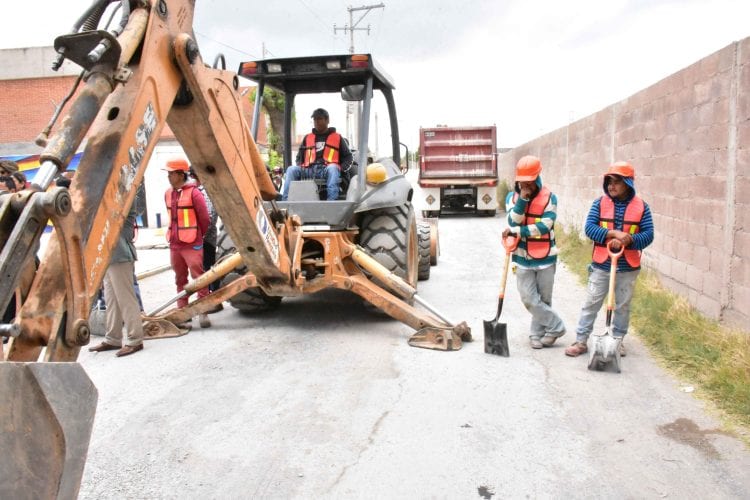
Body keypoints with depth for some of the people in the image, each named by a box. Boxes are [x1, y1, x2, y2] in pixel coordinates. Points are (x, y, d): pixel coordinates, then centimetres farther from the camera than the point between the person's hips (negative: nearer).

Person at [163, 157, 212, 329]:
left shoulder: (193, 193, -9)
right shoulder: (168, 194, 11)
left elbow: (204, 218, -5)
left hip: (192, 245, -7)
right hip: (174, 244, 7)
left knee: (198, 277, -5)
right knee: (180, 280, 10)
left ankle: (203, 312, 1)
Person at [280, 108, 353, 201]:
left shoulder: (337, 137, 19)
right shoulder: (307, 138, 27)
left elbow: (348, 156, 17)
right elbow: (299, 157, 31)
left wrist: (342, 168, -3)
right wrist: (300, 168, 9)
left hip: (327, 171, -3)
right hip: (308, 171, 3)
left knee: (333, 168, -38)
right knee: (291, 170, -25)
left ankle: (331, 202, -52)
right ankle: (285, 201, -38)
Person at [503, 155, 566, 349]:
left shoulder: (549, 198, -7)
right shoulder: (512, 197, 1)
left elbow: (544, 227, -19)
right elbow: (513, 222, -14)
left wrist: (515, 231, -21)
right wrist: (523, 199, -22)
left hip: (545, 258, -2)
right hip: (522, 258, 2)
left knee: (544, 299, 8)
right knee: (529, 299, -2)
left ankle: (537, 333, 24)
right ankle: (556, 327, 14)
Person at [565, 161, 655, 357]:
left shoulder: (641, 206, -2)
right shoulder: (600, 203, -2)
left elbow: (648, 235, -5)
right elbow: (589, 228, -11)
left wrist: (628, 239, -23)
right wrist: (613, 233, -25)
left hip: (628, 267, 1)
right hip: (601, 265, -1)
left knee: (623, 306, 13)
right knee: (591, 303, 4)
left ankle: (618, 340, 29)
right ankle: (581, 341, 11)